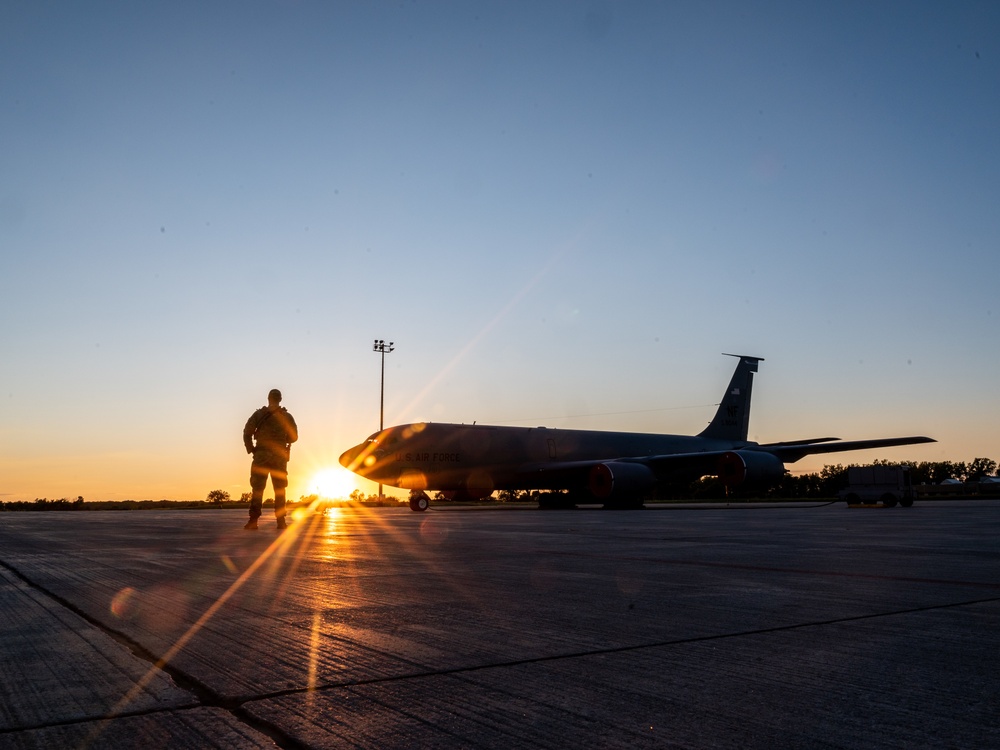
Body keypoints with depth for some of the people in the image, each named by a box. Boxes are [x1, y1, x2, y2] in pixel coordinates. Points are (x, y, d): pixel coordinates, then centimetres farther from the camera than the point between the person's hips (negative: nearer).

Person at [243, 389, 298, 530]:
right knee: (279, 489, 6)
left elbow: (247, 433, -5)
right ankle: (281, 521, 1)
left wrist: (251, 449, 6)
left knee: (257, 488, 1)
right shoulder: (287, 416, 4)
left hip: (261, 456, -1)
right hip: (280, 456, 1)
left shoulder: (258, 414, 1)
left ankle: (253, 520, -6)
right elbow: (294, 437, 7)